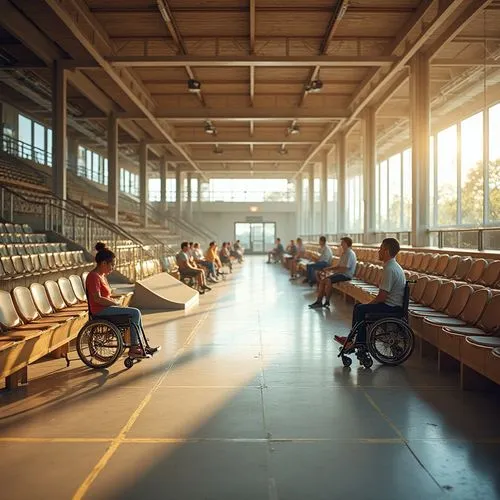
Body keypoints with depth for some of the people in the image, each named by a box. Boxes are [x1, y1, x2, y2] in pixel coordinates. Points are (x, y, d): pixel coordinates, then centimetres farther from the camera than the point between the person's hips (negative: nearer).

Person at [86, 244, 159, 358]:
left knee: (136, 313, 9)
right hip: (100, 311, -10)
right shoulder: (94, 276, -16)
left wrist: (113, 301, 5)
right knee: (135, 313, -16)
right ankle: (133, 349, -12)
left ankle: (140, 346, 9)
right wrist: (115, 303, -14)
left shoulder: (102, 275, 16)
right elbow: (97, 299, -23)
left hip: (106, 307, 10)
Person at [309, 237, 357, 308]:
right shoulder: (344, 253, 17)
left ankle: (327, 302, -15)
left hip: (346, 275, -10)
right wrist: (329, 268, 5)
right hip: (340, 273, 10)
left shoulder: (349, 254, -16)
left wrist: (331, 269, -15)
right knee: (322, 281, -4)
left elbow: (344, 269, -23)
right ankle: (319, 301, -6)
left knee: (328, 280, -28)